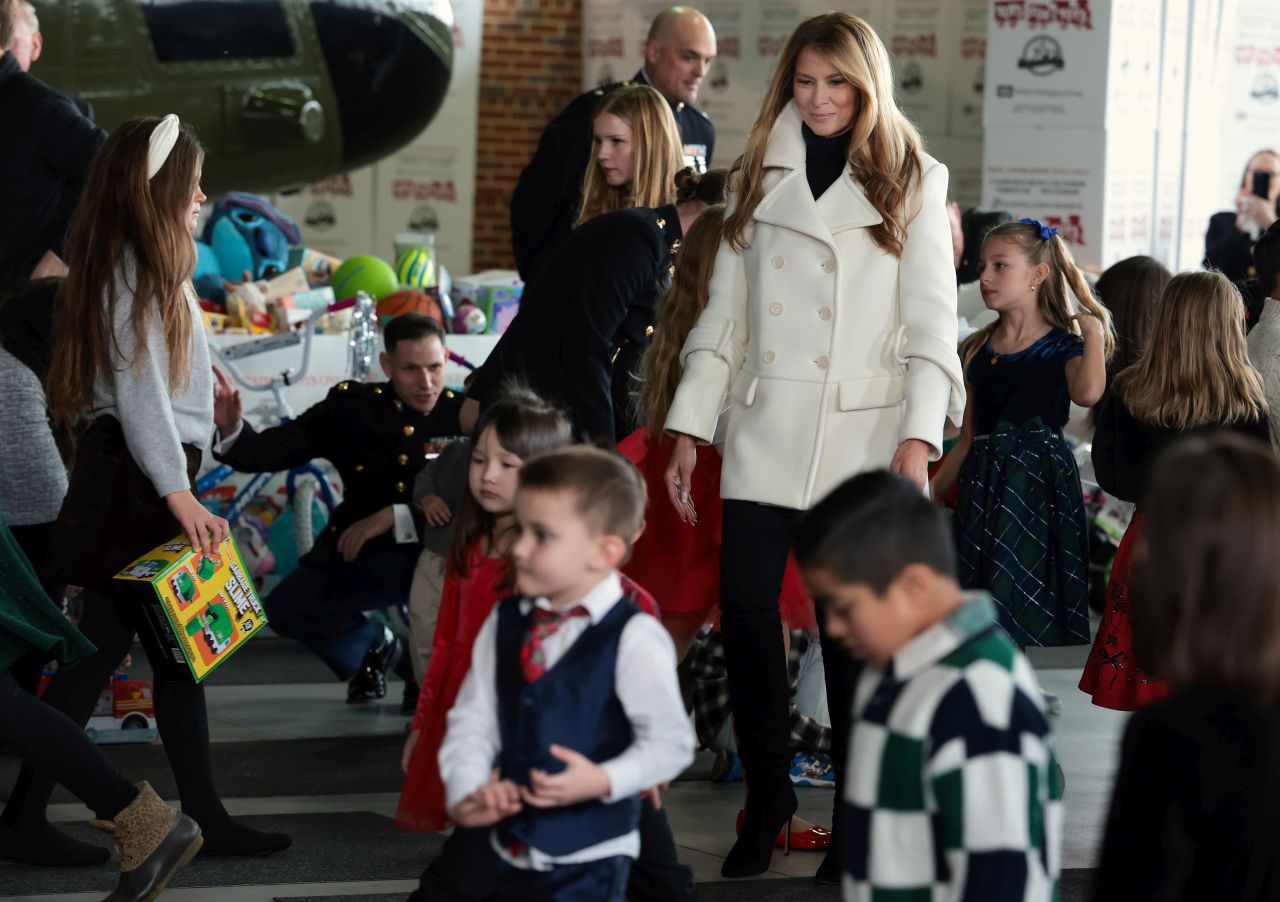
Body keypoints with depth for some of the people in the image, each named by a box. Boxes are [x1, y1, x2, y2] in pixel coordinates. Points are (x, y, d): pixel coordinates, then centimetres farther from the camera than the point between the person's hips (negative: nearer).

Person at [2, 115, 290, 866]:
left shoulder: (148, 269, 16)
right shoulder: (132, 272, -13)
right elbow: (138, 391, -19)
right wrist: (175, 491, -22)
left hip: (153, 477, 10)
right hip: (141, 483, -10)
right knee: (101, 648, -5)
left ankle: (205, 816, 14)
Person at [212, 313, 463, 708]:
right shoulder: (351, 406, -4)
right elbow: (272, 451, -9)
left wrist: (396, 516, -27)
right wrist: (231, 427, -30)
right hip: (357, 555, 3)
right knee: (284, 608, -15)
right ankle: (374, 646, 18)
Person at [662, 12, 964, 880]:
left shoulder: (913, 181, 4)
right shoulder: (762, 176, 13)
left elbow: (932, 317, -2)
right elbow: (725, 311, 13)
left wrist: (918, 436, -14)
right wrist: (688, 429, 7)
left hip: (862, 433, -3)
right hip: (767, 427, 3)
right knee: (744, 607, -4)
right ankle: (767, 792, 14)